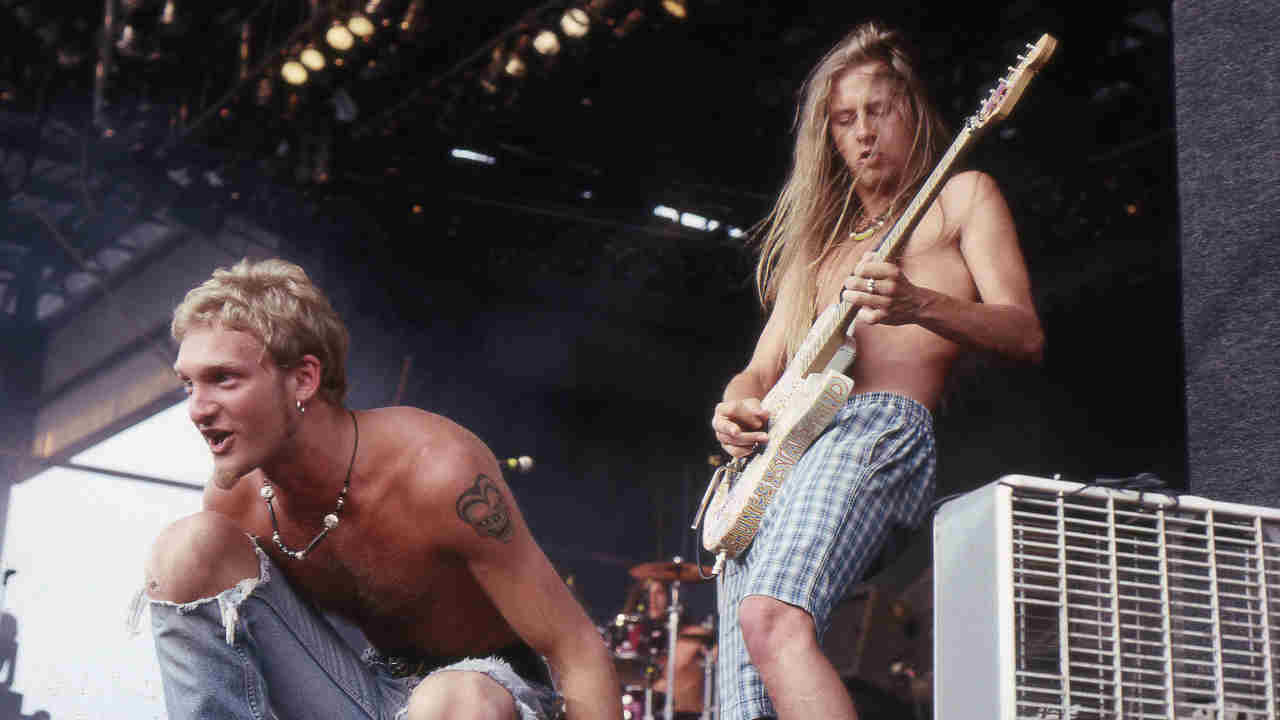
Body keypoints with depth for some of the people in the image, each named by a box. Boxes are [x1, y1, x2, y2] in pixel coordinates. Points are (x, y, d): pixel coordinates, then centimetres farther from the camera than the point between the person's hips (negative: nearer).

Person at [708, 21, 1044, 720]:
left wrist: (916, 306, -17)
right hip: (777, 448, 6)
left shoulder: (961, 196, 17)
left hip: (881, 428, -6)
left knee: (771, 619, -33)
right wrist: (735, 408, 2)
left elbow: (1025, 336, 3)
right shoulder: (817, 238, 32)